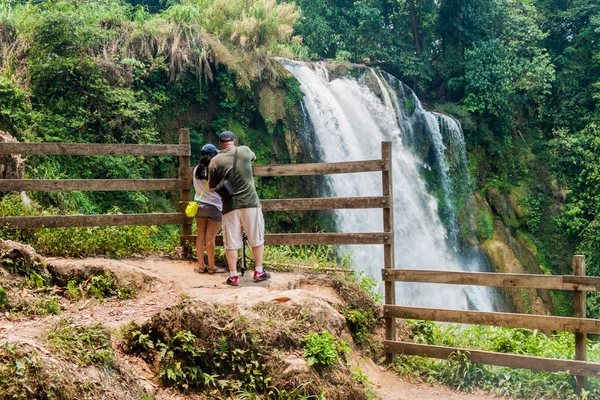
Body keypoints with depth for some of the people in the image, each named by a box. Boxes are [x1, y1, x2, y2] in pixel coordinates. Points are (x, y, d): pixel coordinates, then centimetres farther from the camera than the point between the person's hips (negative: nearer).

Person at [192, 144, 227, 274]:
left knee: (200, 236, 9)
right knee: (210, 238, -1)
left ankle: (201, 266, 14)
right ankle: (211, 267, 6)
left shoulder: (196, 170, 2)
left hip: (199, 206, 5)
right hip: (214, 207, -5)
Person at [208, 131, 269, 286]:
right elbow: (253, 157, 28)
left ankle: (234, 276, 8)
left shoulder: (215, 161, 0)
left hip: (230, 207, 0)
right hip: (250, 203, 0)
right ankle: (259, 271, 17)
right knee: (256, 239, 12)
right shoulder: (244, 151, 3)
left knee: (231, 243, 6)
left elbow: (213, 189, 5)